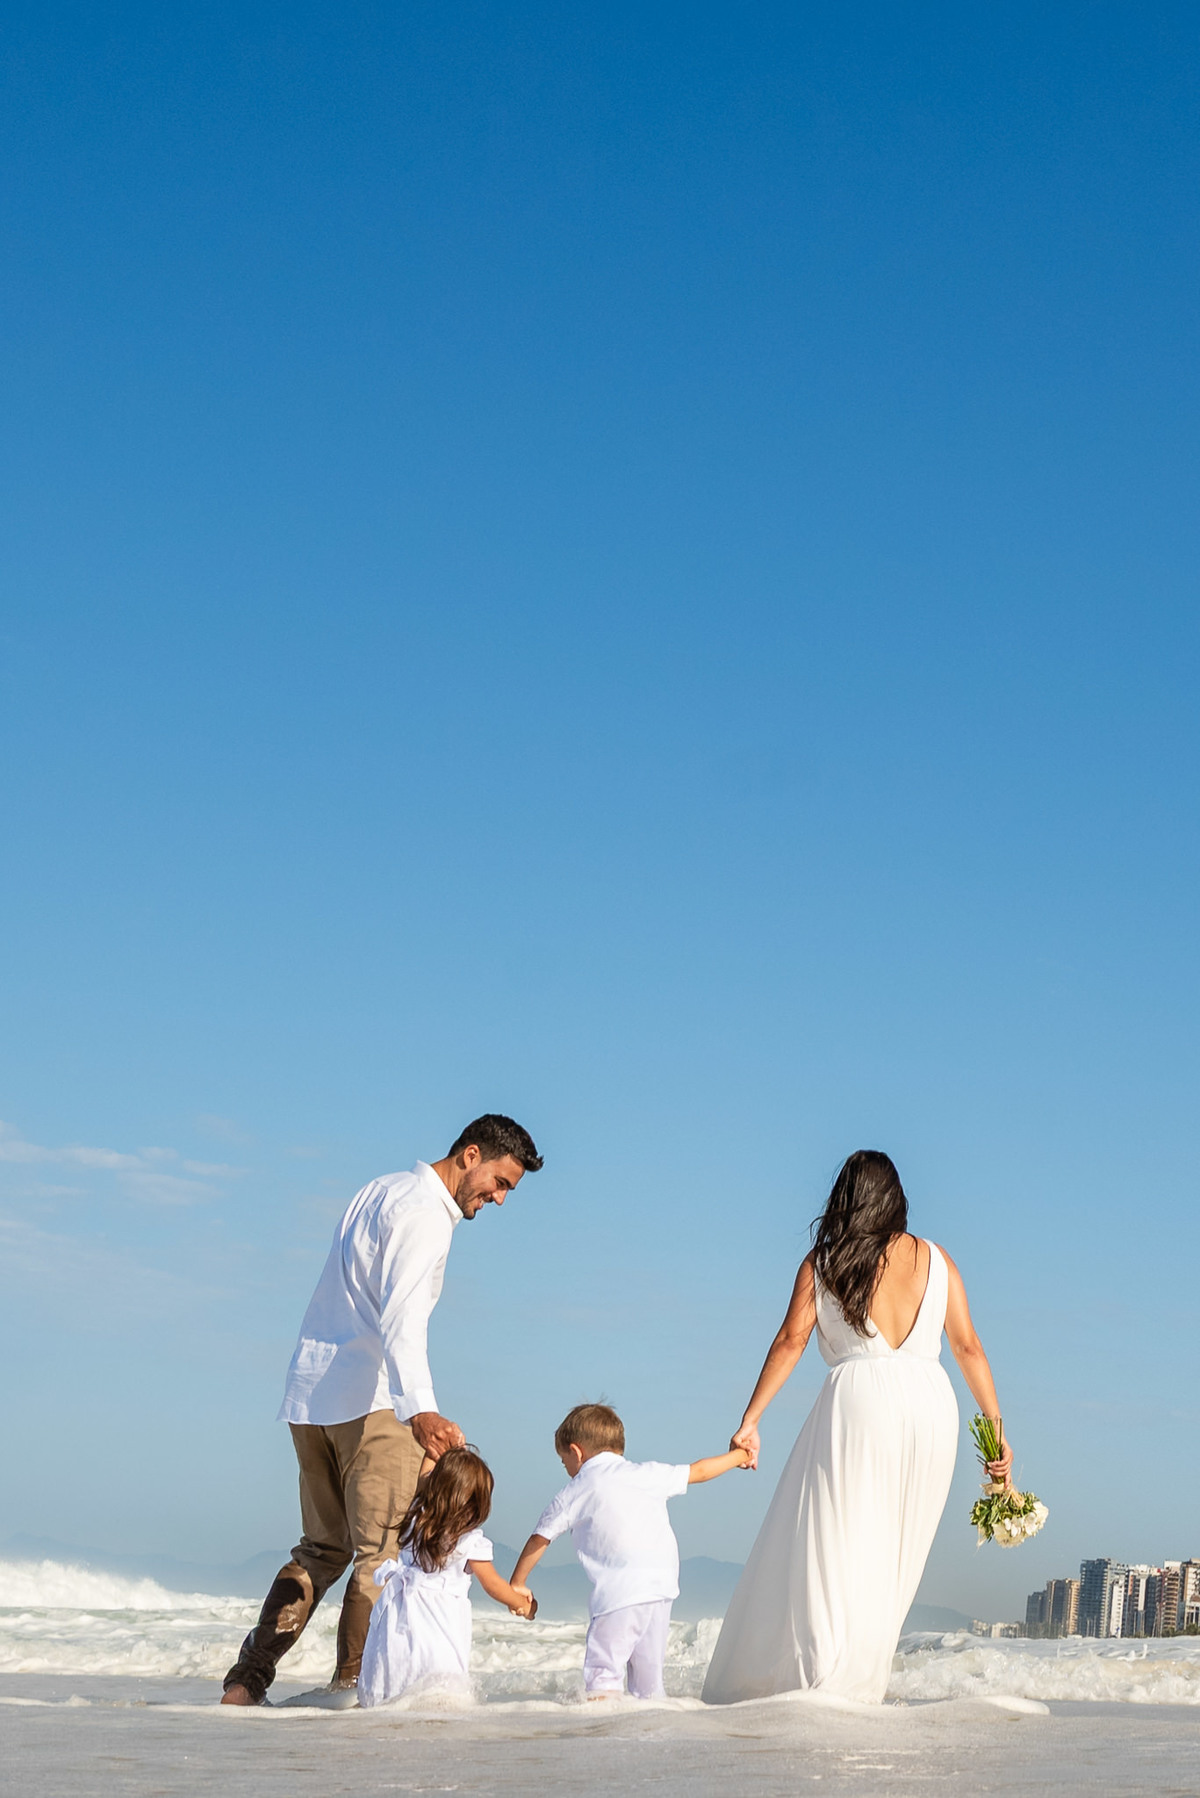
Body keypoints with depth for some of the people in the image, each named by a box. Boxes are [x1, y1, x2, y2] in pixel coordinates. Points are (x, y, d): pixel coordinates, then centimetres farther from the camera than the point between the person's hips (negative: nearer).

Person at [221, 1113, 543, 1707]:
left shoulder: (381, 1191, 18)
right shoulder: (424, 1211, -13)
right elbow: (401, 1319, -28)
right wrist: (420, 1410, -41)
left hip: (309, 1393, 9)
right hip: (369, 1398, -9)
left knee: (322, 1548, 14)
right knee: (384, 1550, -3)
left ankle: (246, 1680, 9)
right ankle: (352, 1682, -8)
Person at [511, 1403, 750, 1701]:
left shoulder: (573, 1493, 9)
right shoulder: (646, 1474, 16)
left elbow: (539, 1540, 15)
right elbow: (698, 1471, 27)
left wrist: (517, 1584, 29)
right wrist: (737, 1456, 44)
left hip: (620, 1592, -5)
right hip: (663, 1585, 5)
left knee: (602, 1673, -8)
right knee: (648, 1673, 14)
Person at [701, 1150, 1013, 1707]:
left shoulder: (822, 1261, 8)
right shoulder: (936, 1260, 13)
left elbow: (790, 1341, 1)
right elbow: (969, 1348, 10)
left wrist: (750, 1420, 3)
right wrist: (996, 1431, 12)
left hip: (859, 1397, -3)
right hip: (930, 1407, 3)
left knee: (835, 1544, -3)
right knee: (892, 1556, 10)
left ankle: (822, 1677, -17)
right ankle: (861, 1688, 10)